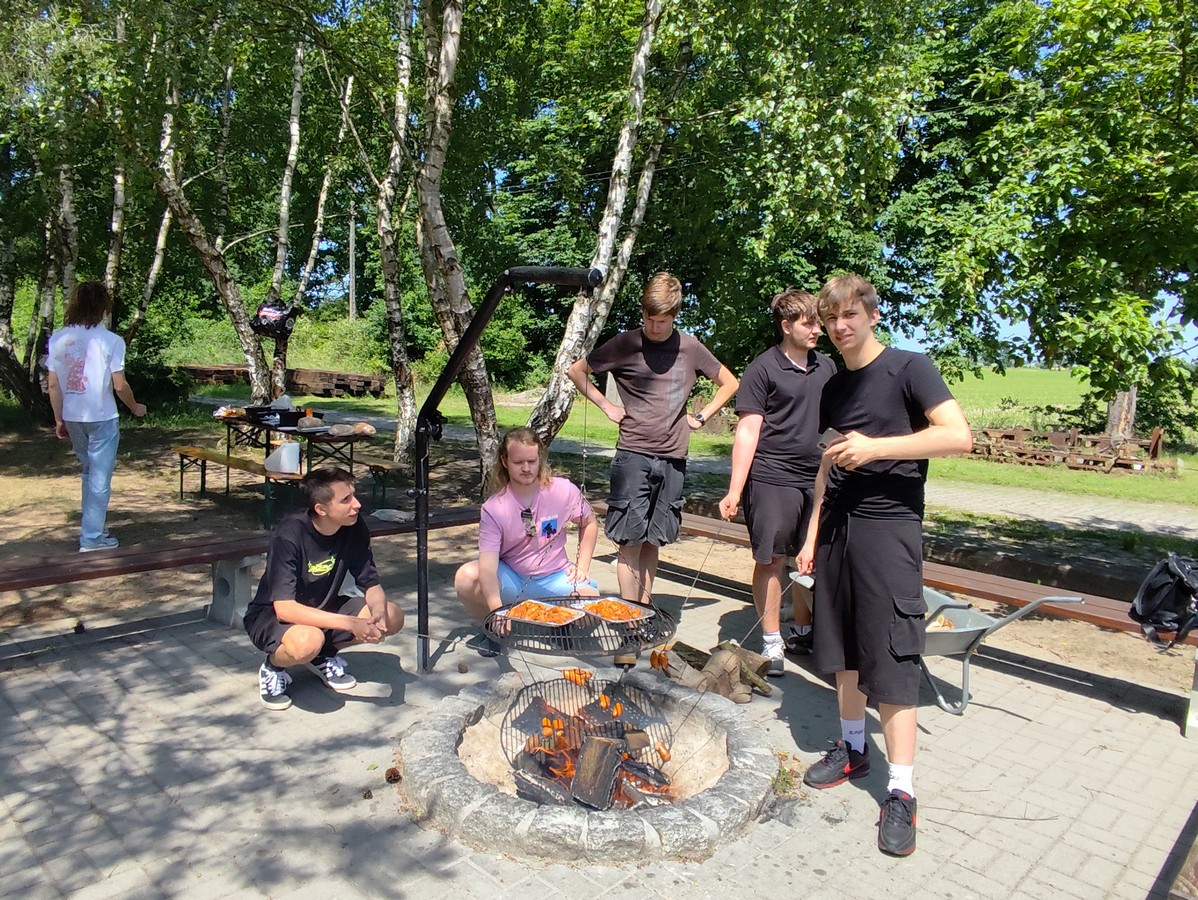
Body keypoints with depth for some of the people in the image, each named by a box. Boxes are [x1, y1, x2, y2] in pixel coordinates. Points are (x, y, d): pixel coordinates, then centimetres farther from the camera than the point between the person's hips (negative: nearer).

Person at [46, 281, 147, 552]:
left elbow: (53, 385, 3)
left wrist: (59, 419, 13)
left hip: (72, 418, 5)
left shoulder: (57, 339, 0)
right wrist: (135, 407, 7)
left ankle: (92, 526, 31)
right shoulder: (110, 341, -13)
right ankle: (92, 537, 9)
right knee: (100, 477, 4)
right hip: (101, 418, -5)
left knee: (89, 471, 22)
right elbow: (120, 386, -11)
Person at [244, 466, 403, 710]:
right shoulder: (290, 535, -29)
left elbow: (371, 584, -5)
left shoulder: (354, 527, -14)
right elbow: (285, 609, -34)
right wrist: (351, 623, -39)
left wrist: (378, 616, -28)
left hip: (323, 610, 6)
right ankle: (273, 667, -3)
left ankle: (323, 655, 8)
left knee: (392, 617, -14)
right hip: (271, 616, -6)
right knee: (308, 641, -39)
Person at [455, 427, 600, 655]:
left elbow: (589, 524, 6)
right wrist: (497, 611, -41)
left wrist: (582, 566, -4)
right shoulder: (493, 508, -17)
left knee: (590, 597, -30)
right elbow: (488, 566, -27)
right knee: (466, 578, -29)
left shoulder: (564, 490, -13)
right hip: (510, 578, 0)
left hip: (553, 578, 0)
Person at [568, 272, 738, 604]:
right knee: (630, 541, -3)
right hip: (633, 455, -3)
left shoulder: (690, 348, 6)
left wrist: (701, 416, 7)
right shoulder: (626, 344, -1)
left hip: (673, 459, 3)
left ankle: (644, 610, 22)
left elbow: (730, 384, 18)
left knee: (653, 540, 11)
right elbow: (576, 370, 9)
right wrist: (606, 406, 1)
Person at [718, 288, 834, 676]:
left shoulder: (826, 367, 11)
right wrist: (735, 491, -14)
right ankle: (771, 641, 14)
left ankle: (802, 631, 29)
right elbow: (748, 432, -9)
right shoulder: (763, 369, -5)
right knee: (771, 559, 1)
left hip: (817, 478, 5)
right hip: (773, 479, -5)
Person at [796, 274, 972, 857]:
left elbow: (959, 436, -15)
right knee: (843, 648, 13)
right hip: (838, 526, 6)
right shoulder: (833, 389, 14)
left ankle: (901, 792, 4)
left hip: (888, 525, -6)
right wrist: (812, 533, 16)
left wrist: (876, 447, -20)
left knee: (890, 659, -5)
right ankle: (852, 748, 31)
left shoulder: (908, 368, -5)